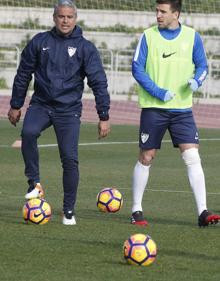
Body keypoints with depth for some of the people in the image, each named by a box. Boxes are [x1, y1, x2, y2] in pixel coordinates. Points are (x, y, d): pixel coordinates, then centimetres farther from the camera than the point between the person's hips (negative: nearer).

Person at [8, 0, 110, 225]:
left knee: (70, 159, -8)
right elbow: (23, 74, 13)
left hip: (69, 109, -1)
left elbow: (98, 82, -1)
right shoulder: (39, 42, 4)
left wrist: (104, 116, -6)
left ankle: (69, 211, 6)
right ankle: (34, 184, -15)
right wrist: (15, 105, 15)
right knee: (28, 133, -30)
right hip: (41, 104, 1)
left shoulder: (85, 48, 0)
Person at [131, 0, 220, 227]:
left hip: (182, 108, 1)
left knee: (192, 157, -8)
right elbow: (137, 68, -3)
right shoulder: (148, 36, -1)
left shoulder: (192, 36, 3)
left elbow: (202, 65, 11)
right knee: (146, 158, 4)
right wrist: (158, 92, -14)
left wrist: (196, 81, -11)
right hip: (153, 107, -1)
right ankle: (136, 211, 16)